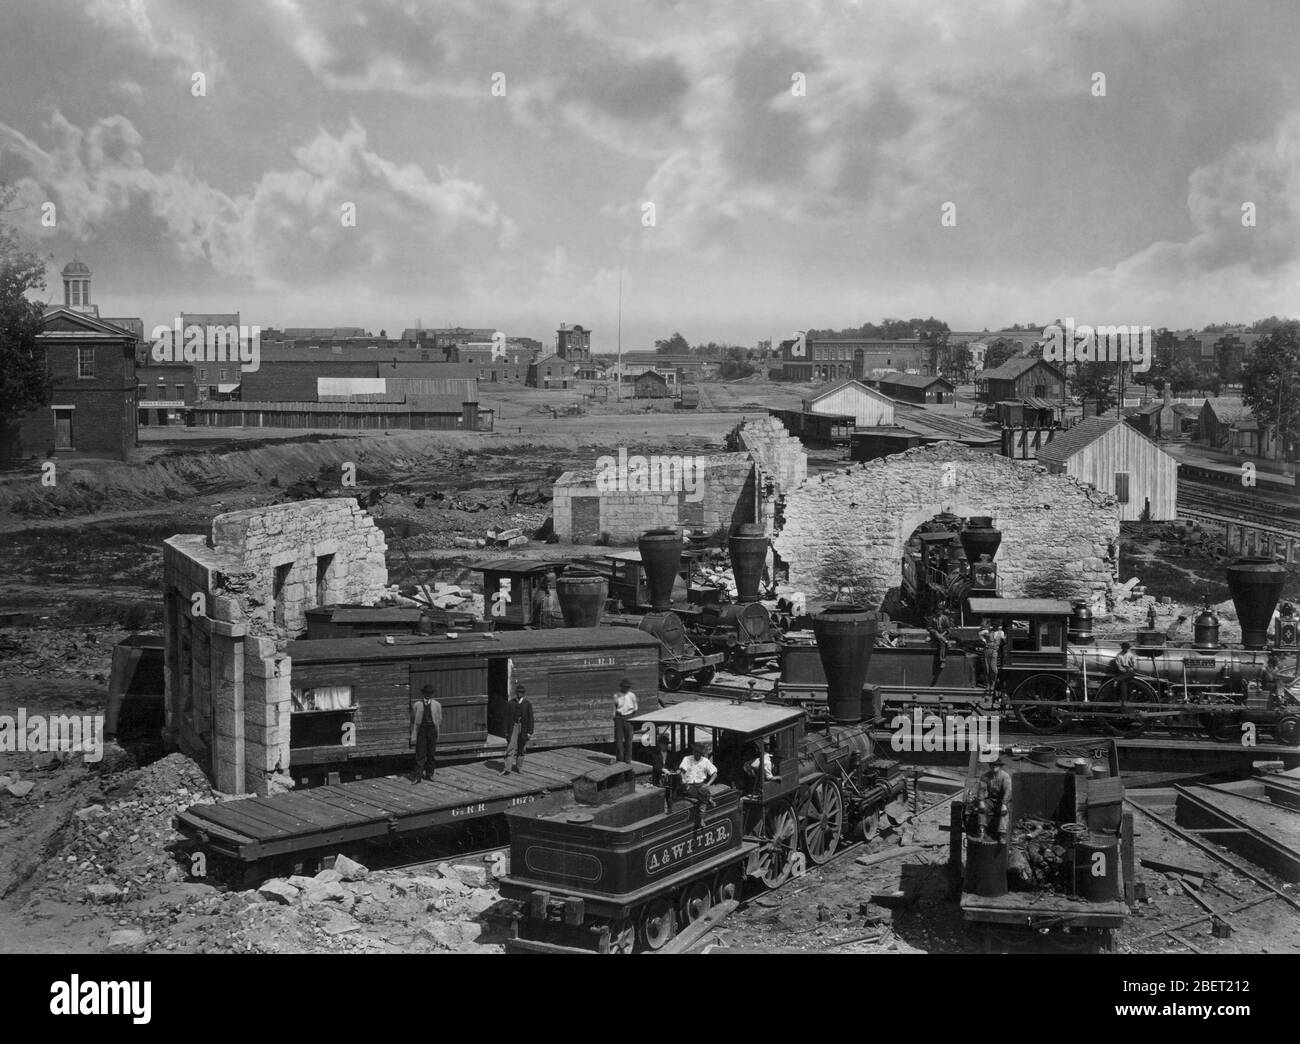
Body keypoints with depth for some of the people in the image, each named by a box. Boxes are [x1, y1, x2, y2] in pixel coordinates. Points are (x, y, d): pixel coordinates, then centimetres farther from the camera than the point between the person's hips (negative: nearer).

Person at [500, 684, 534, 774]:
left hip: (523, 728, 1)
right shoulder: (510, 703, 2)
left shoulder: (527, 704, -1)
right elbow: (507, 718, 5)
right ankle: (507, 768, -12)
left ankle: (518, 766, 24)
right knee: (511, 747, -9)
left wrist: (530, 732, -5)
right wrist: (507, 731, 2)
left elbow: (530, 718, 0)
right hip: (513, 727, 0)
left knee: (521, 749, 9)